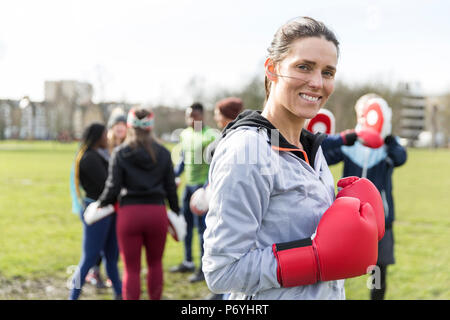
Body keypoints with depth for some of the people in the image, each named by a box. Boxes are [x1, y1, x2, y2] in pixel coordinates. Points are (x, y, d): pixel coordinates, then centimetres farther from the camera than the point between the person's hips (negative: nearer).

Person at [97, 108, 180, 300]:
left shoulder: (120, 153, -3)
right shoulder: (163, 153, 3)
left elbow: (113, 187, -5)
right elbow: (170, 187, 5)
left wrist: (101, 205, 12)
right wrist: (176, 215, 14)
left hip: (129, 212, -2)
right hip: (157, 212, 2)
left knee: (132, 269, 5)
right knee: (155, 263, 19)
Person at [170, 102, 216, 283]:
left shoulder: (208, 135, -11)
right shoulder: (185, 134, 12)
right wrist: (173, 175, 16)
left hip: (202, 185, -8)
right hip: (188, 184, 8)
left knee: (201, 226, -7)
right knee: (186, 224, 14)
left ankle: (204, 268, -2)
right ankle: (188, 262, 27)